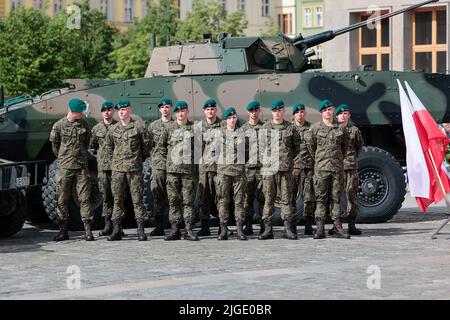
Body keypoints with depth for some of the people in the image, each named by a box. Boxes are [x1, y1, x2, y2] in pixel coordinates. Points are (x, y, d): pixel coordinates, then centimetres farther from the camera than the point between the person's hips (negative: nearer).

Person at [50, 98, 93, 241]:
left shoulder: (84, 124, 6)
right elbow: (54, 145, 9)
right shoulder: (59, 126, -2)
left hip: (82, 166, 1)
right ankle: (63, 231, 10)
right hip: (65, 167, -1)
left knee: (84, 198, -4)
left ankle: (87, 231, -4)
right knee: (62, 199, 2)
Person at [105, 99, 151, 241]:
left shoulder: (138, 126, -1)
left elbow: (147, 145, 6)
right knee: (117, 199, 3)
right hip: (117, 168, 3)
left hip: (134, 168, -3)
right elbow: (109, 146, 24)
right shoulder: (113, 129, 9)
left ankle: (141, 230, -1)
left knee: (137, 198, -3)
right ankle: (116, 230, 6)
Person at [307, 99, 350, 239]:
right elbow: (310, 145, 8)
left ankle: (337, 226, 8)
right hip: (321, 168, -2)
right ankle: (320, 228, -2)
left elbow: (344, 146, 20)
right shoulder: (315, 128, 1)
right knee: (321, 198, -2)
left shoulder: (340, 129, 8)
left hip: (337, 168, 2)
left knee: (336, 197, 5)